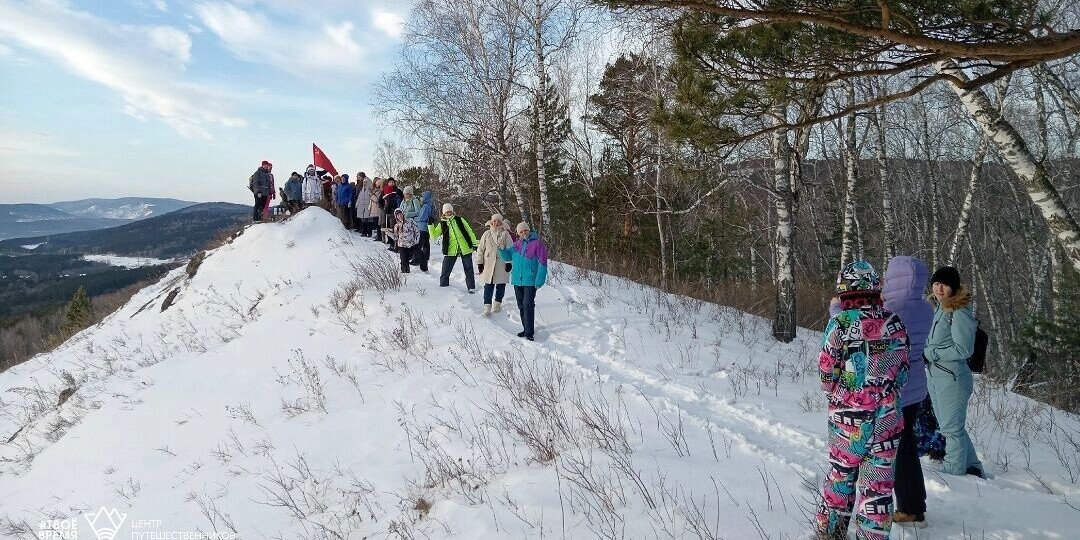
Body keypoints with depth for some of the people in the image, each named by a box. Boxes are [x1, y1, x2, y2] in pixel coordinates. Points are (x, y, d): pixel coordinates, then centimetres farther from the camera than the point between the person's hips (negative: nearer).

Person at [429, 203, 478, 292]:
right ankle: (443, 286, 17)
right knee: (445, 270, 1)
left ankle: (471, 287, 15)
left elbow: (469, 231, 7)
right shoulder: (442, 224, 7)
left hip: (465, 248, 0)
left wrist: (474, 243, 2)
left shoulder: (459, 220, 5)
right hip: (451, 250, 1)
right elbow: (434, 235, 0)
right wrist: (430, 225, -11)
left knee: (469, 269, 4)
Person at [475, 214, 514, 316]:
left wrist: (509, 262, -5)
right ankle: (487, 306, -2)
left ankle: (497, 304, 23)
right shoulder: (486, 234, 7)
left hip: (502, 264, 0)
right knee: (488, 285, -3)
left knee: (501, 285, 7)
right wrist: (479, 262, 5)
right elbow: (480, 248, 10)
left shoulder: (505, 234, 2)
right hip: (489, 264, 1)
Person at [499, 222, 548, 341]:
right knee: (521, 306, 12)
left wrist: (539, 281, -15)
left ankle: (529, 333, -7)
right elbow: (507, 257, 14)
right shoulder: (517, 244, 10)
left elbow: (542, 264, -10)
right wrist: (502, 249, -8)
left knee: (528, 305, -10)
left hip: (530, 281, -6)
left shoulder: (537, 243, -8)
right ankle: (526, 329, 23)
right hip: (517, 281, 6)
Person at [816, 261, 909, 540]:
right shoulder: (895, 323, -2)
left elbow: (827, 371, -9)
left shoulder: (840, 323, -13)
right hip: (888, 413, 2)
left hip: (849, 413, -2)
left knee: (842, 470, 15)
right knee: (880, 477, 11)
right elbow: (903, 370, 4)